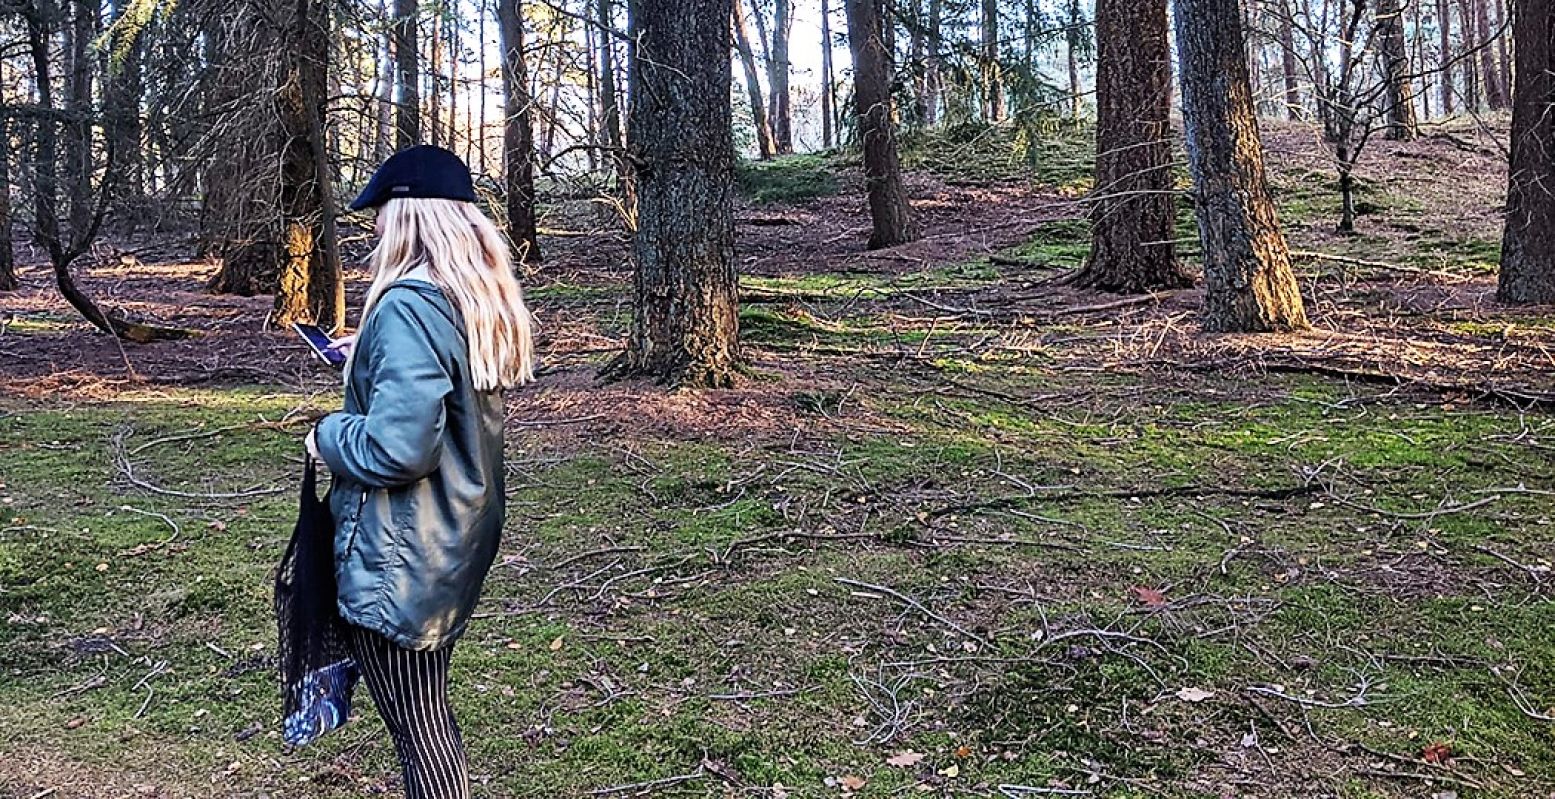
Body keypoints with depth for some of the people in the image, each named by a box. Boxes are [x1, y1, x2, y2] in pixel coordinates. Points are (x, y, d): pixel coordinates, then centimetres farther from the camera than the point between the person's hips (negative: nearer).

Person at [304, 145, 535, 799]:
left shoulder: (408, 305, -24)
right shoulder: (483, 299, 5)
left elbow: (398, 448, -30)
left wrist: (327, 436, -11)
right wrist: (371, 356, 18)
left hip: (400, 561, -8)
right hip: (460, 541, 9)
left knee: (417, 730, 6)